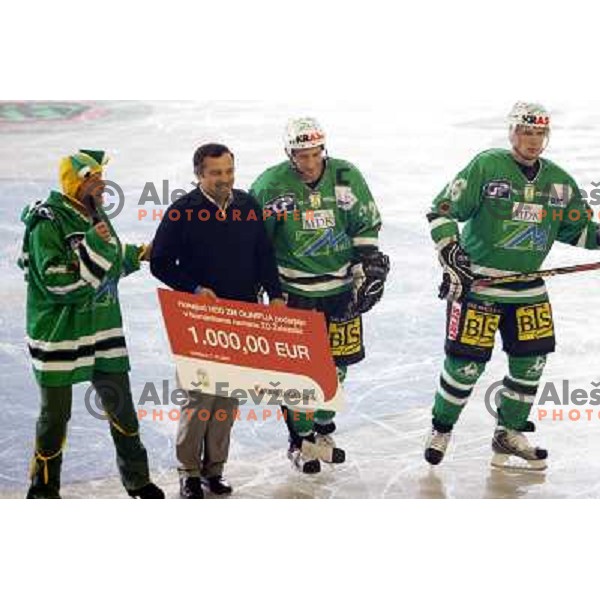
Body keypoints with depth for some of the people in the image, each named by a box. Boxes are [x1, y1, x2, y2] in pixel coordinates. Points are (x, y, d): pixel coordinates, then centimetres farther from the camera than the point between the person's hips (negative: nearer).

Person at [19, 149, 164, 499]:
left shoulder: (96, 215, 8)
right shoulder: (48, 224, -17)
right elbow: (57, 282, -25)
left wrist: (137, 255, 16)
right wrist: (93, 245, -26)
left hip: (103, 329, 7)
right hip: (60, 335, -7)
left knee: (121, 406, 12)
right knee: (56, 414, 4)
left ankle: (137, 479, 27)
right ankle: (44, 488, 21)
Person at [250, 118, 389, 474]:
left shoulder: (347, 177, -4)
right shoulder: (271, 185, -10)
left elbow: (367, 227, 6)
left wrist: (369, 267, 0)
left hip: (340, 287, 3)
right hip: (294, 288, -3)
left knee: (336, 364, 11)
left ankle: (323, 430, 30)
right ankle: (301, 440, 13)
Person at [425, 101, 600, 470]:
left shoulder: (560, 182, 5)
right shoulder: (486, 167, -11)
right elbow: (442, 211, -10)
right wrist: (450, 250, -20)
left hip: (528, 285, 5)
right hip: (476, 282, -5)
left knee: (531, 361, 4)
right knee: (467, 363, -5)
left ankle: (510, 434, 22)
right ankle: (442, 429, 18)